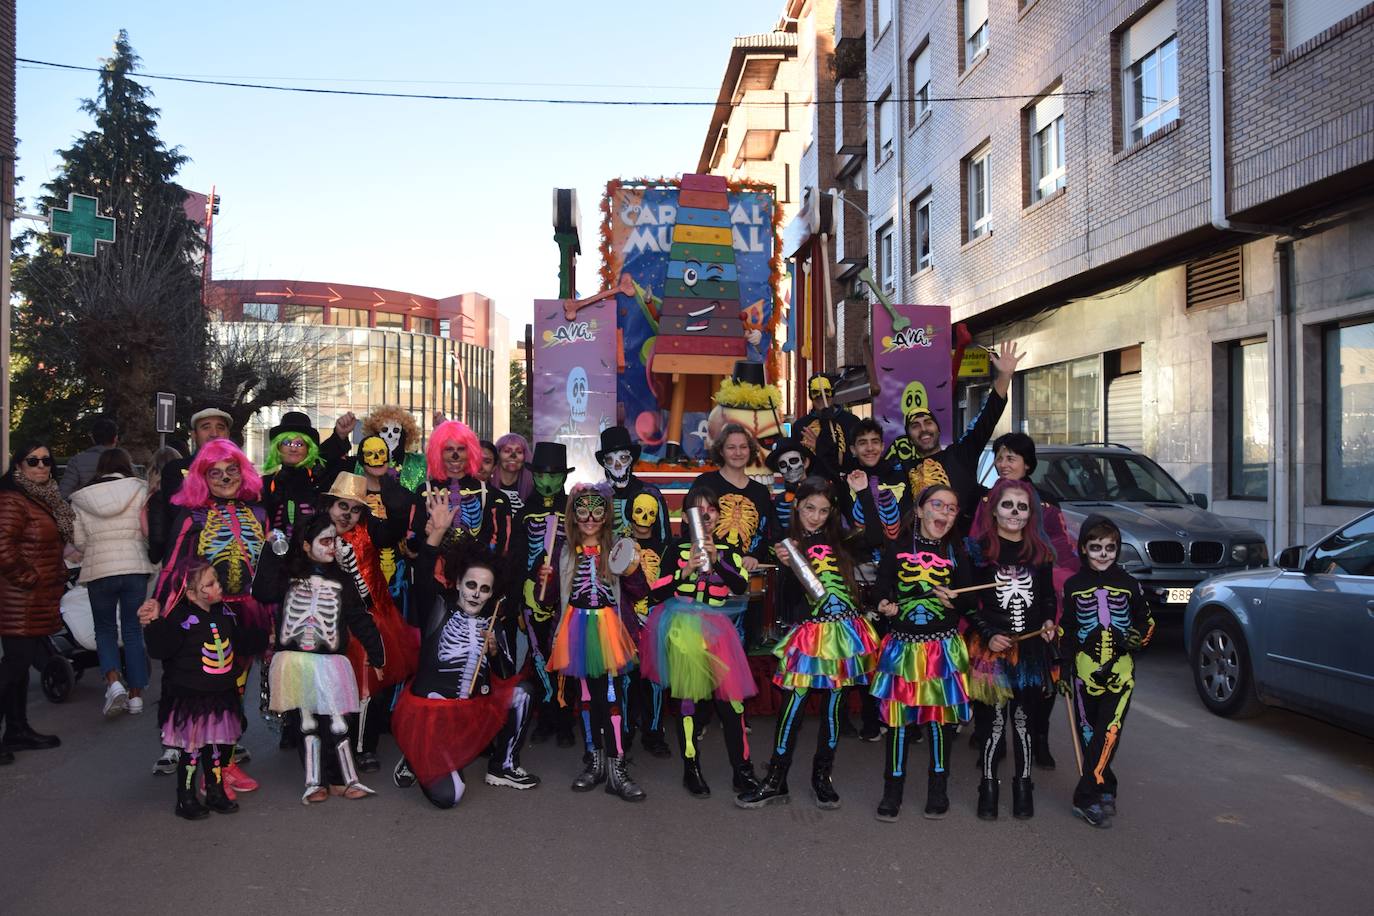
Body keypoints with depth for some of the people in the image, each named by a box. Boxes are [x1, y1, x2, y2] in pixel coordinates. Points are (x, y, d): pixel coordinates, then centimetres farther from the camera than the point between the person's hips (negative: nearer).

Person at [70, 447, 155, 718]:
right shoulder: (139, 491, -2)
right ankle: (135, 695, 10)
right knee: (133, 630, 9)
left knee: (105, 629, 15)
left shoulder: (81, 499, 4)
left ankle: (113, 682, -7)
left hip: (99, 570, 1)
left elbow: (78, 541, 4)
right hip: (135, 568, -1)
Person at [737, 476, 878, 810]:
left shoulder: (839, 541, 9)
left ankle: (822, 776, 22)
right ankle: (776, 780, 5)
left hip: (845, 632, 3)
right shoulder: (790, 545, 1)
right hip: (811, 632, -3)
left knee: (833, 703, 9)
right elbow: (788, 601, -4)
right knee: (794, 702, -5)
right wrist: (787, 566, -19)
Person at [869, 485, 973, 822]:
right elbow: (882, 588, 6)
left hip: (943, 648, 1)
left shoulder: (956, 555, 4)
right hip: (903, 646, -1)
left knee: (940, 717, 7)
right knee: (898, 717, 3)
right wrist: (885, 605, -15)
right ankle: (892, 790, 17)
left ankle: (938, 789, 24)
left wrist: (954, 599, -14)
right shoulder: (896, 550, 1)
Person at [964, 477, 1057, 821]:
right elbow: (968, 602, -3)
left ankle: (1023, 786, 21)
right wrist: (988, 636, -12)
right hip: (990, 649, -3)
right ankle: (989, 786, 15)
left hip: (1031, 648, 3)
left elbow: (1048, 596, 18)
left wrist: (1049, 621, -1)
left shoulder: (1040, 551, 9)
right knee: (993, 719, 2)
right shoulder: (977, 549, -2)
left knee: (1023, 718, 9)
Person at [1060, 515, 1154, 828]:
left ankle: (1087, 797, -10)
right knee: (1088, 735, 3)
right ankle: (1105, 790, 17)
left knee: (1109, 732, -14)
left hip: (1121, 671, -1)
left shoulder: (1129, 584, 7)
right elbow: (1065, 630, 10)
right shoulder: (1073, 585, 6)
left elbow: (1146, 620, 17)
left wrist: (1138, 638, -5)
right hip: (1085, 670, 1)